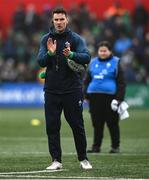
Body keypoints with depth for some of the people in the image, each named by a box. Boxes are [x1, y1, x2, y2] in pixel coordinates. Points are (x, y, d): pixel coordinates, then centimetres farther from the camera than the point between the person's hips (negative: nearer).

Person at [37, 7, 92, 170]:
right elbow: (40, 61, -4)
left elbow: (86, 57, -16)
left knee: (77, 126, 2)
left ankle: (83, 159, 13)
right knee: (52, 127, 1)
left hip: (72, 89, -2)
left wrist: (71, 54, -35)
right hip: (51, 90, 2)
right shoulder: (46, 39, 6)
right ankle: (56, 161, 7)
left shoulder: (76, 38, -2)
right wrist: (50, 53, -24)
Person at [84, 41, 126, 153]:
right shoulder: (93, 63, 14)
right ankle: (96, 146, 12)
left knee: (112, 123, 0)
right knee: (97, 124, 5)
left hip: (110, 97, -4)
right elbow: (87, 80, 21)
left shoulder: (116, 63, 1)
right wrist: (85, 96, 12)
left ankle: (115, 146, 8)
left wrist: (118, 99, -10)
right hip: (95, 97, 4)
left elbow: (121, 82, -2)